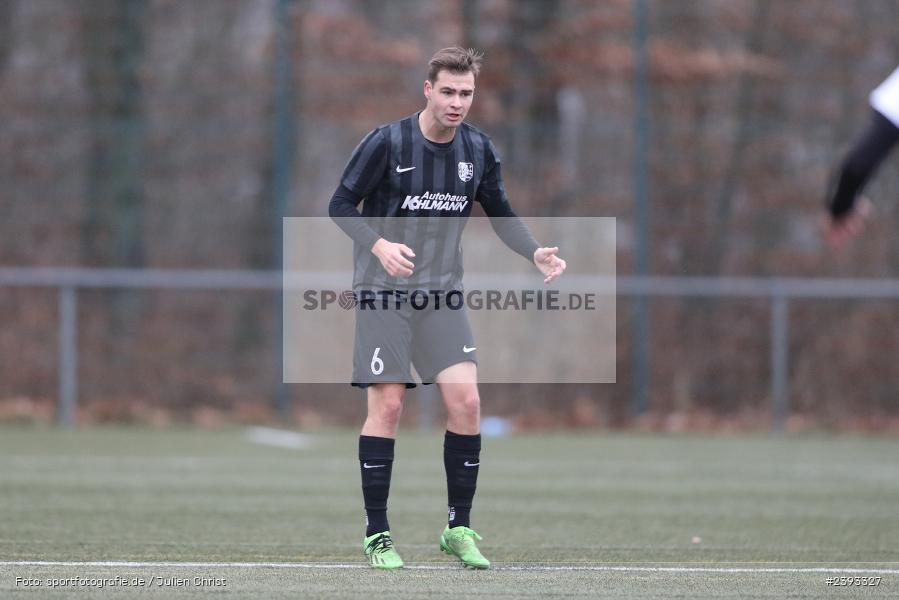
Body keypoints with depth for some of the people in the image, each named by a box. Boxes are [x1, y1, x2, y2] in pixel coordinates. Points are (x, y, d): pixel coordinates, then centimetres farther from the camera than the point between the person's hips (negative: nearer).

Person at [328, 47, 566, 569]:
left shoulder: (479, 150, 0)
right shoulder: (387, 143, -13)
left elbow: (500, 213, 12)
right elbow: (342, 205, -9)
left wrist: (535, 252, -6)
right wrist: (379, 244, -26)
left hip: (444, 292, 4)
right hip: (384, 291, -4)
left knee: (466, 400, -8)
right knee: (387, 406, -6)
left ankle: (460, 528, 5)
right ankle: (377, 534, 5)